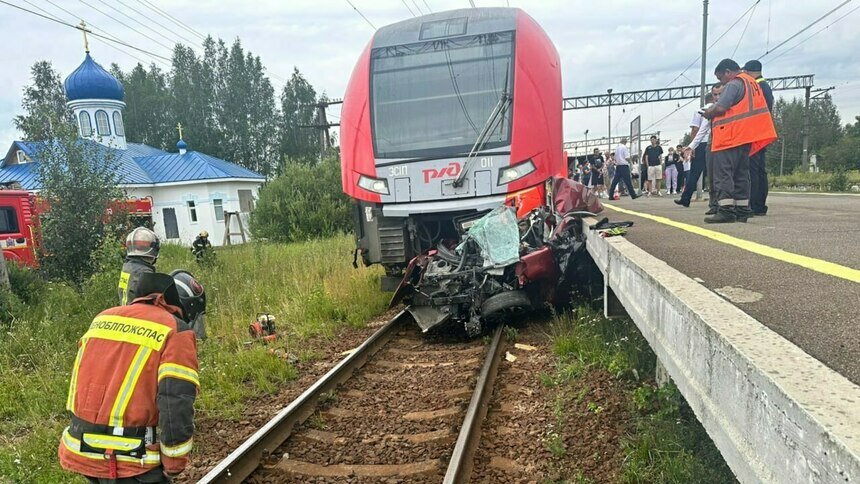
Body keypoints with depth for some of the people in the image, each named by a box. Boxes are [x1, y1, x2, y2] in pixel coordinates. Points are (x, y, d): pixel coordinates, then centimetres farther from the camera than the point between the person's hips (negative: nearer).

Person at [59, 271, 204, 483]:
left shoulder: (103, 318, 10)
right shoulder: (175, 331, -13)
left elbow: (78, 382, 17)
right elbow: (177, 407, -20)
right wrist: (174, 464, -6)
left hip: (81, 452, 7)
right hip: (131, 462, -7)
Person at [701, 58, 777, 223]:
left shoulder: (733, 84, -8)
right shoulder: (752, 83, 21)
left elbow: (720, 108, -18)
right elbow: (740, 109, 20)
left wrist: (707, 113, 0)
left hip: (729, 138, -9)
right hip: (746, 137, 9)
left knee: (723, 174, -9)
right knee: (741, 174, 10)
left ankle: (726, 210, -15)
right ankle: (742, 211, 11)